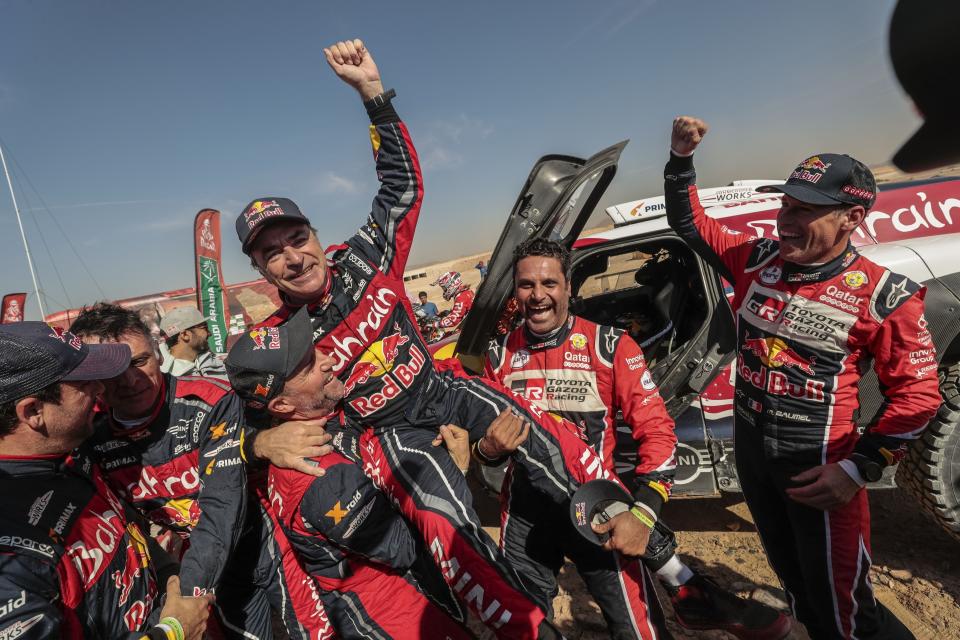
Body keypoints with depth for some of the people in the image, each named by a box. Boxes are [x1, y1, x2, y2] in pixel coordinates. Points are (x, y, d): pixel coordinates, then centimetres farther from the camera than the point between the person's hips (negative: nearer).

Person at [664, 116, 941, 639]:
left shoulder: (883, 295, -14)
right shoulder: (756, 259, -4)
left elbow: (917, 392, -9)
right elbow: (689, 222, 5)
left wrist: (857, 469, -15)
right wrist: (681, 158, -8)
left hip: (817, 464, -5)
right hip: (749, 448, 5)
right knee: (797, 585, 25)